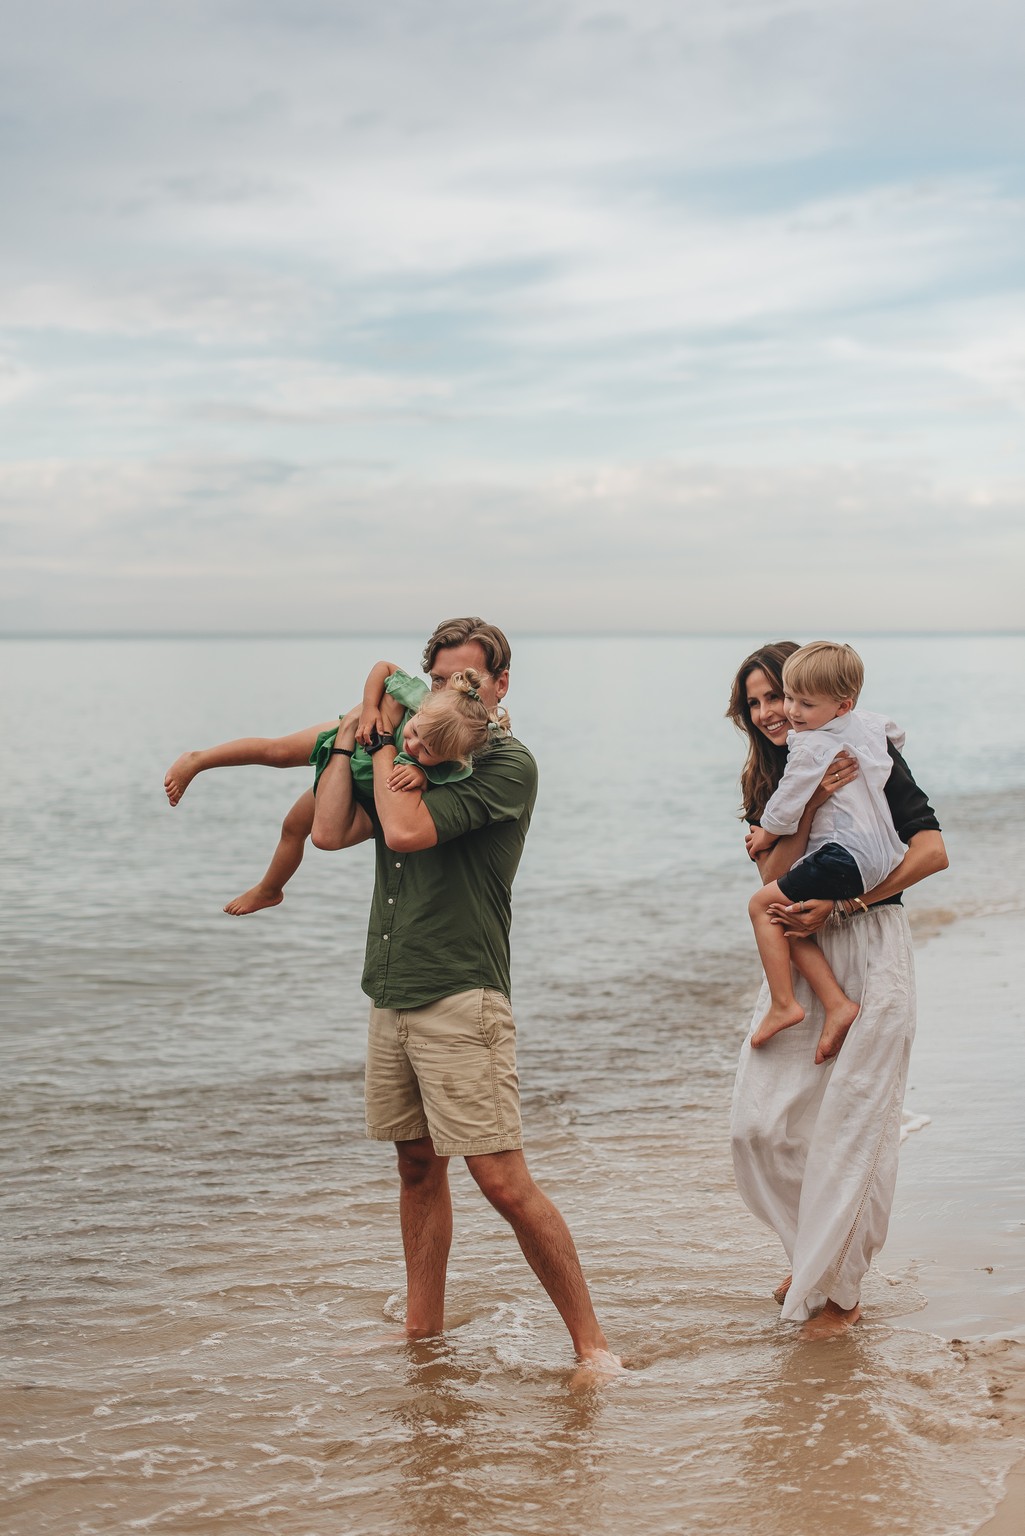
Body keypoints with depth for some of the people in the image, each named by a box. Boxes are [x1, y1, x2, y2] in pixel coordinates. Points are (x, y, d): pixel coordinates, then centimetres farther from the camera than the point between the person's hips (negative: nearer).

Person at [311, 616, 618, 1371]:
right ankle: (423, 1332, 27)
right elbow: (331, 831, 6)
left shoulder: (508, 764, -9)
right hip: (391, 997, 8)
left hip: (460, 1001, -8)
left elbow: (405, 830, -20)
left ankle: (591, 1341, -1)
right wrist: (352, 740, 5)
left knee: (504, 1181, -10)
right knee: (419, 1168, 16)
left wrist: (387, 742, -6)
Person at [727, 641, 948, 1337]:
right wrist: (810, 807, -18)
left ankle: (839, 1288, 11)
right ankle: (815, 1251, 22)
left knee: (852, 1124, -4)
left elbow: (931, 851, -12)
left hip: (872, 949, -5)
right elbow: (773, 874, -2)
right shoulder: (768, 779, 12)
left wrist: (838, 903, -16)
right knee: (760, 1124, -1)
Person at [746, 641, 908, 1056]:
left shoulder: (812, 747, -14)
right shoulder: (869, 723, 12)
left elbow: (785, 808, -8)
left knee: (763, 903, 0)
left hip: (845, 856, -10)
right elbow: (896, 735, 37)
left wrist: (765, 836, 12)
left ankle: (783, 1003, 0)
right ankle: (837, 1003, 1)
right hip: (882, 858, 10)